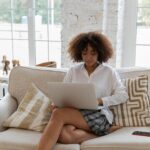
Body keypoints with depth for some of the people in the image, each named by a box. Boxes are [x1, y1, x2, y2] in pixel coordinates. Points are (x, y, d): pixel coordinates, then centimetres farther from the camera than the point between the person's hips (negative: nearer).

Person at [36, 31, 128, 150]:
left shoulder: (109, 71, 9)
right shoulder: (73, 71, 15)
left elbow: (123, 95, 5)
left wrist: (101, 101, -10)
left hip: (99, 116, -4)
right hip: (73, 114, 4)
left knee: (58, 114, -31)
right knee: (63, 135, -36)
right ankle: (107, 131, -19)